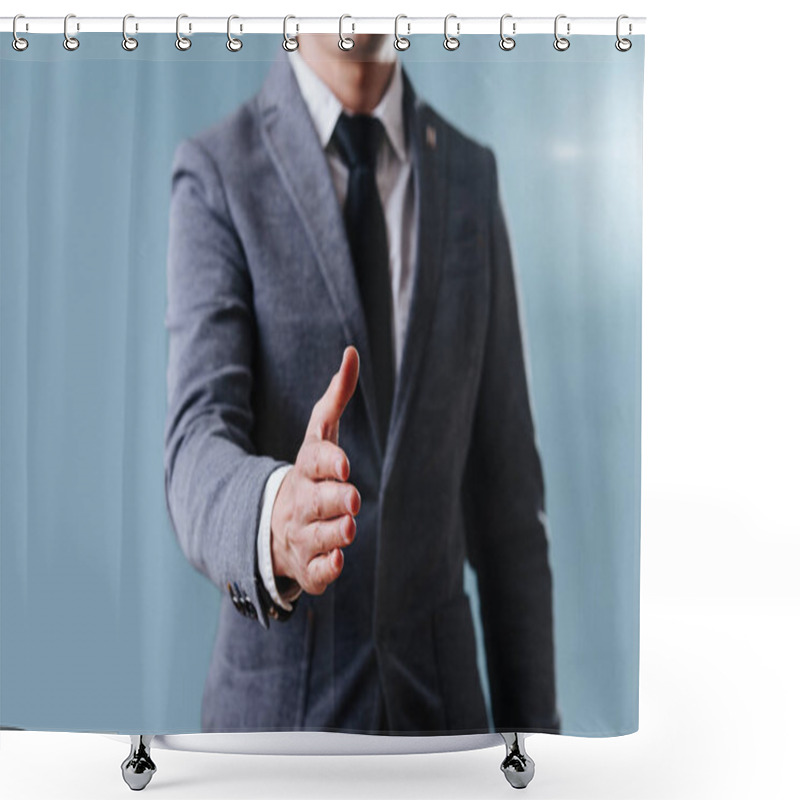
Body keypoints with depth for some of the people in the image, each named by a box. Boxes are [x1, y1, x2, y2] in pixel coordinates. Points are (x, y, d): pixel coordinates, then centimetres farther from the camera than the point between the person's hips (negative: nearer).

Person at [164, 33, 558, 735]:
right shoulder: (216, 175, -6)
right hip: (278, 701, -2)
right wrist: (272, 517, -42)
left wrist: (531, 722, 5)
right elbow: (198, 446, -18)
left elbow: (504, 480, 5)